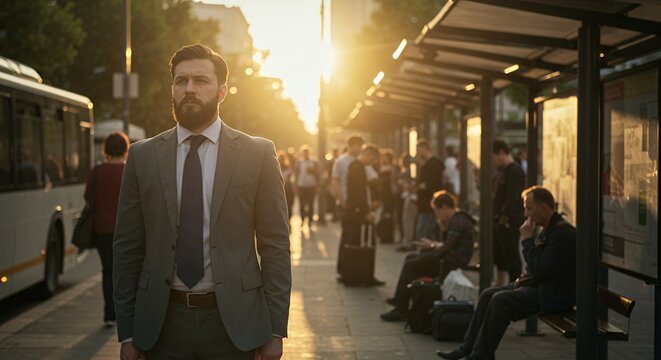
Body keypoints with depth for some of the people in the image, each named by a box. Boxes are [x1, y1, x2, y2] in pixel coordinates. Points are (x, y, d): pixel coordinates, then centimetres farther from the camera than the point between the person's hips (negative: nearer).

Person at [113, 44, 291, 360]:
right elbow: (127, 248, 4)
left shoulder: (258, 153, 0)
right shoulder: (143, 156, 4)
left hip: (234, 322, -1)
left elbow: (275, 245, -1)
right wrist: (126, 333, 2)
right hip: (162, 322, 1)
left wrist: (275, 330, -5)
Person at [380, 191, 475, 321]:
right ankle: (400, 300, 13)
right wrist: (443, 227, 4)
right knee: (410, 258, 16)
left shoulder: (458, 221, -17)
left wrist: (432, 245, -5)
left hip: (452, 263, -11)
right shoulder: (457, 219, 16)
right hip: (450, 260, 11)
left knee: (410, 266, -11)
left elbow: (448, 247, -23)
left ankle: (401, 309, -6)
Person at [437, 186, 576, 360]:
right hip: (540, 285, 11)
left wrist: (527, 239, -19)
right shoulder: (548, 229, 13)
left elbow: (541, 270, -27)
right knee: (488, 295, 2)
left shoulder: (563, 233, -20)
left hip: (555, 294, -11)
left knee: (501, 300, -23)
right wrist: (524, 278, 4)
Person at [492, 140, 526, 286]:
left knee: (511, 256, -7)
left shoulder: (514, 171, -13)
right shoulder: (501, 171, 17)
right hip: (499, 220, 10)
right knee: (499, 256, 16)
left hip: (510, 220, -10)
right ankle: (500, 285, 24)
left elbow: (512, 197, -21)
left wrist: (504, 217, -21)